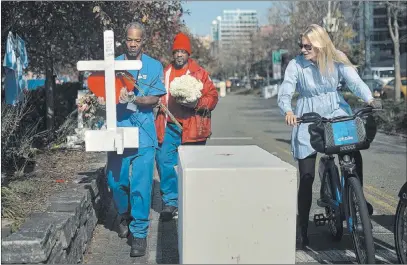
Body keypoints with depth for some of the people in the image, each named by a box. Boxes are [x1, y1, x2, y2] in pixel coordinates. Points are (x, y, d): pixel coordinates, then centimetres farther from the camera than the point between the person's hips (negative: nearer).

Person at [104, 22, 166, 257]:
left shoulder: (154, 66, 3)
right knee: (116, 180, 6)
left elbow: (155, 99, -4)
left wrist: (133, 100, -21)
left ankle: (140, 233, 7)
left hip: (143, 133, -2)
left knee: (141, 185, -5)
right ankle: (124, 214, 36)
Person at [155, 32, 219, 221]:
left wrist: (196, 104, -16)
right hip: (169, 126, 3)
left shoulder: (199, 73, 3)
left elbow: (212, 97, 0)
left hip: (192, 127, -3)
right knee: (164, 161, -2)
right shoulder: (165, 72, 14)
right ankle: (170, 202, 11)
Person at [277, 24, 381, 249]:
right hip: (308, 118, -2)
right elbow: (284, 93, -15)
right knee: (306, 177, -3)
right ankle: (303, 228, 10)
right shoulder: (296, 64, -9)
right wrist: (288, 111, -36)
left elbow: (354, 81, -15)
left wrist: (369, 99, -34)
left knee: (355, 154, -20)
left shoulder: (336, 59, -5)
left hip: (336, 112, 2)